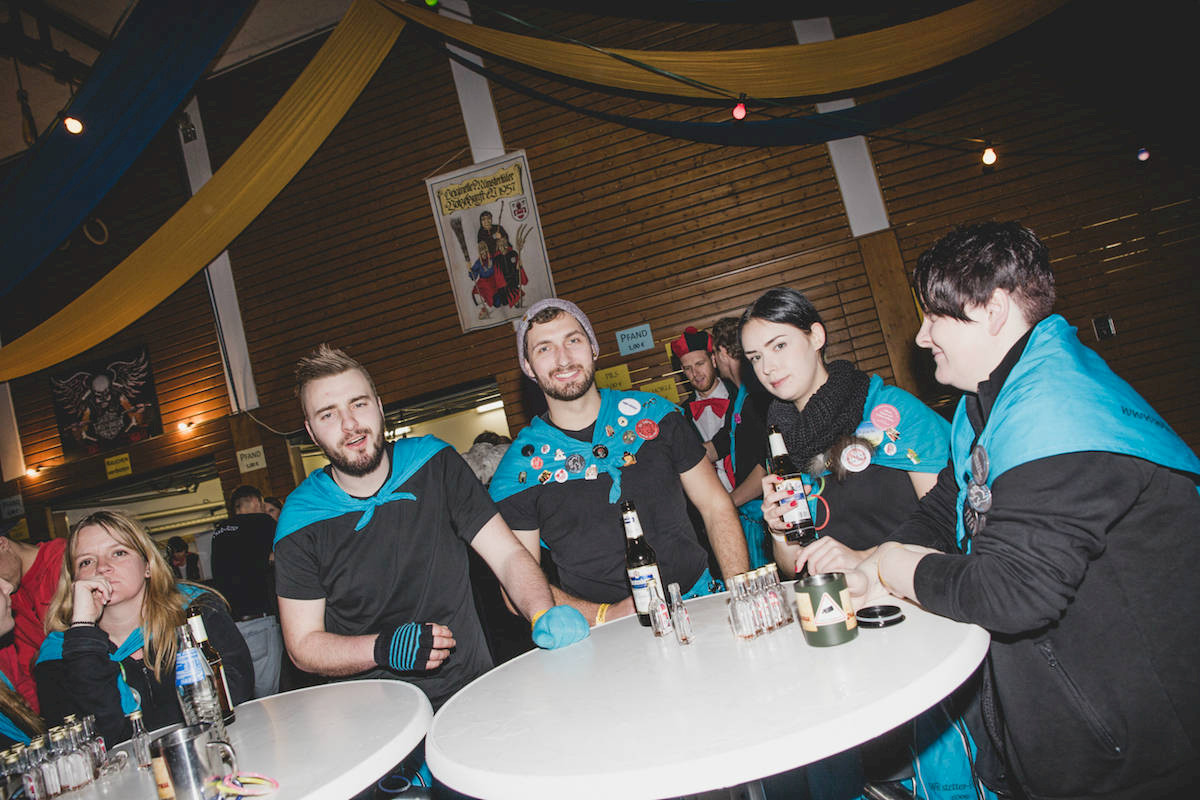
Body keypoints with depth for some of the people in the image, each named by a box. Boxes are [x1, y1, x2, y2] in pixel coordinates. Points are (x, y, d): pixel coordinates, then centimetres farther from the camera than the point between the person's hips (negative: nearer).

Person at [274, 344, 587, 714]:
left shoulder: (436, 465, -1)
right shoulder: (301, 523, -4)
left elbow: (508, 554, -3)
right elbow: (302, 645, 0)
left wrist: (544, 615, -23)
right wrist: (383, 648, -19)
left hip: (472, 689, 1)